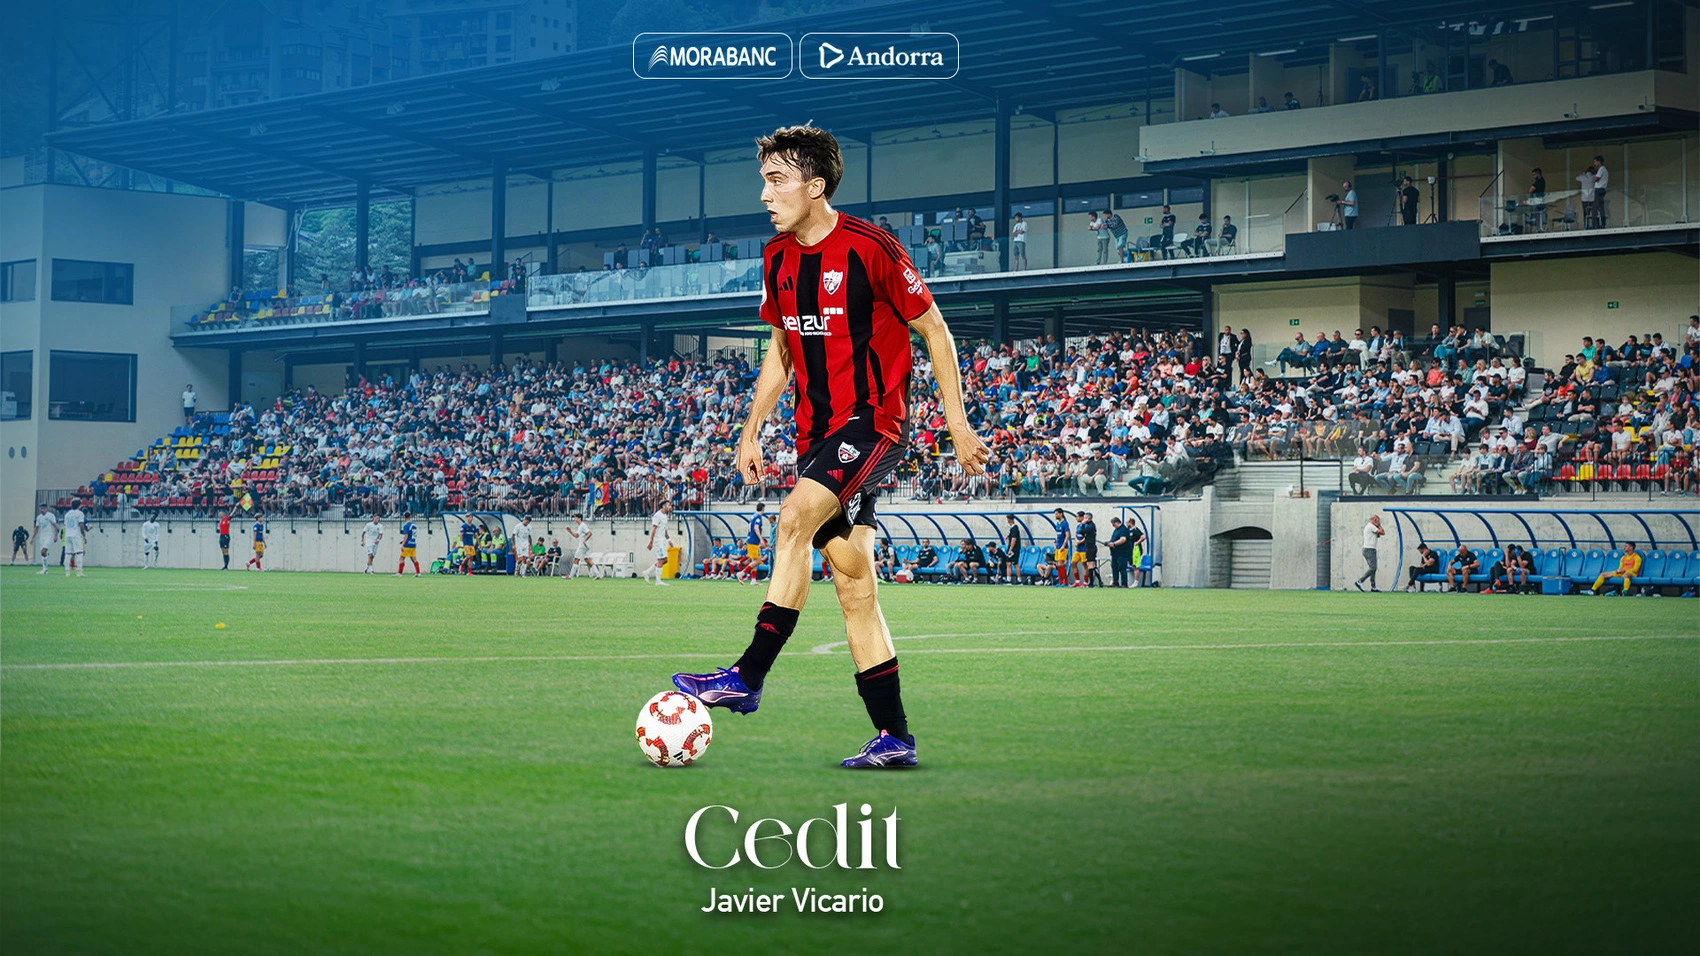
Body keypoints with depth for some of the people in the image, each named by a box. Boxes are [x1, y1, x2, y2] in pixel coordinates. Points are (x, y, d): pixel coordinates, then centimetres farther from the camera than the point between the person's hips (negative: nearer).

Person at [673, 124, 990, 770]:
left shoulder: (870, 249, -12)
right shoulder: (778, 259, 8)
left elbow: (934, 332, -5)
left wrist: (957, 424, -5)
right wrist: (752, 431, 16)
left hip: (874, 422, -7)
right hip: (817, 431, 7)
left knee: (796, 518, -27)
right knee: (851, 579, 4)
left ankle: (748, 675, -23)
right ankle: (894, 738, 7)